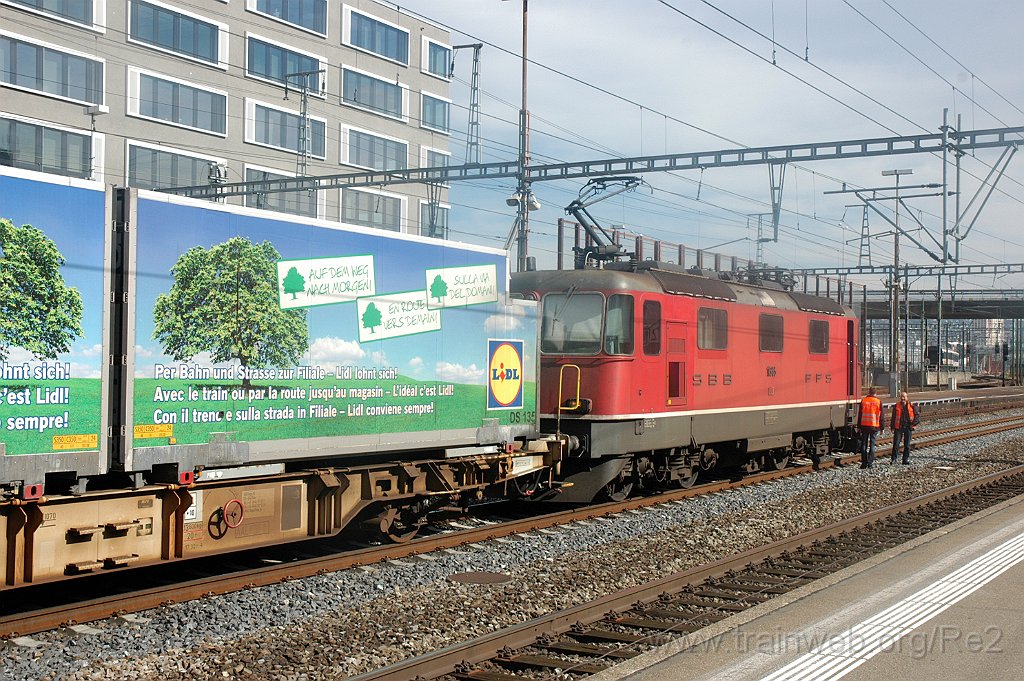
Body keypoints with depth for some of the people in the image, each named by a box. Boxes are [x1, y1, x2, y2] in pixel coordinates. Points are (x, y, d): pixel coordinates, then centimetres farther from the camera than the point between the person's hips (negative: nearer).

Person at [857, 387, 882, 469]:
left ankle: (864, 463, 4)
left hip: (864, 425, 0)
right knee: (872, 444, 4)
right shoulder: (878, 402, -1)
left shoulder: (863, 401, 0)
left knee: (864, 444, 6)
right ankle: (870, 463, -1)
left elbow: (860, 414, 2)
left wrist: (859, 426, 9)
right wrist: (881, 427, 7)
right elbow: (881, 416, 1)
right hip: (875, 426, 0)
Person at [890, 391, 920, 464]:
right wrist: (892, 427, 6)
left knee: (907, 445, 6)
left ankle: (906, 459, 14)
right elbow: (893, 417, 11)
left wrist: (913, 423, -12)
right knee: (896, 444, -7)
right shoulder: (896, 406, 6)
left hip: (908, 427, 0)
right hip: (898, 427, 0)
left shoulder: (912, 406, 2)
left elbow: (917, 416, 4)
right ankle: (894, 459, 1)